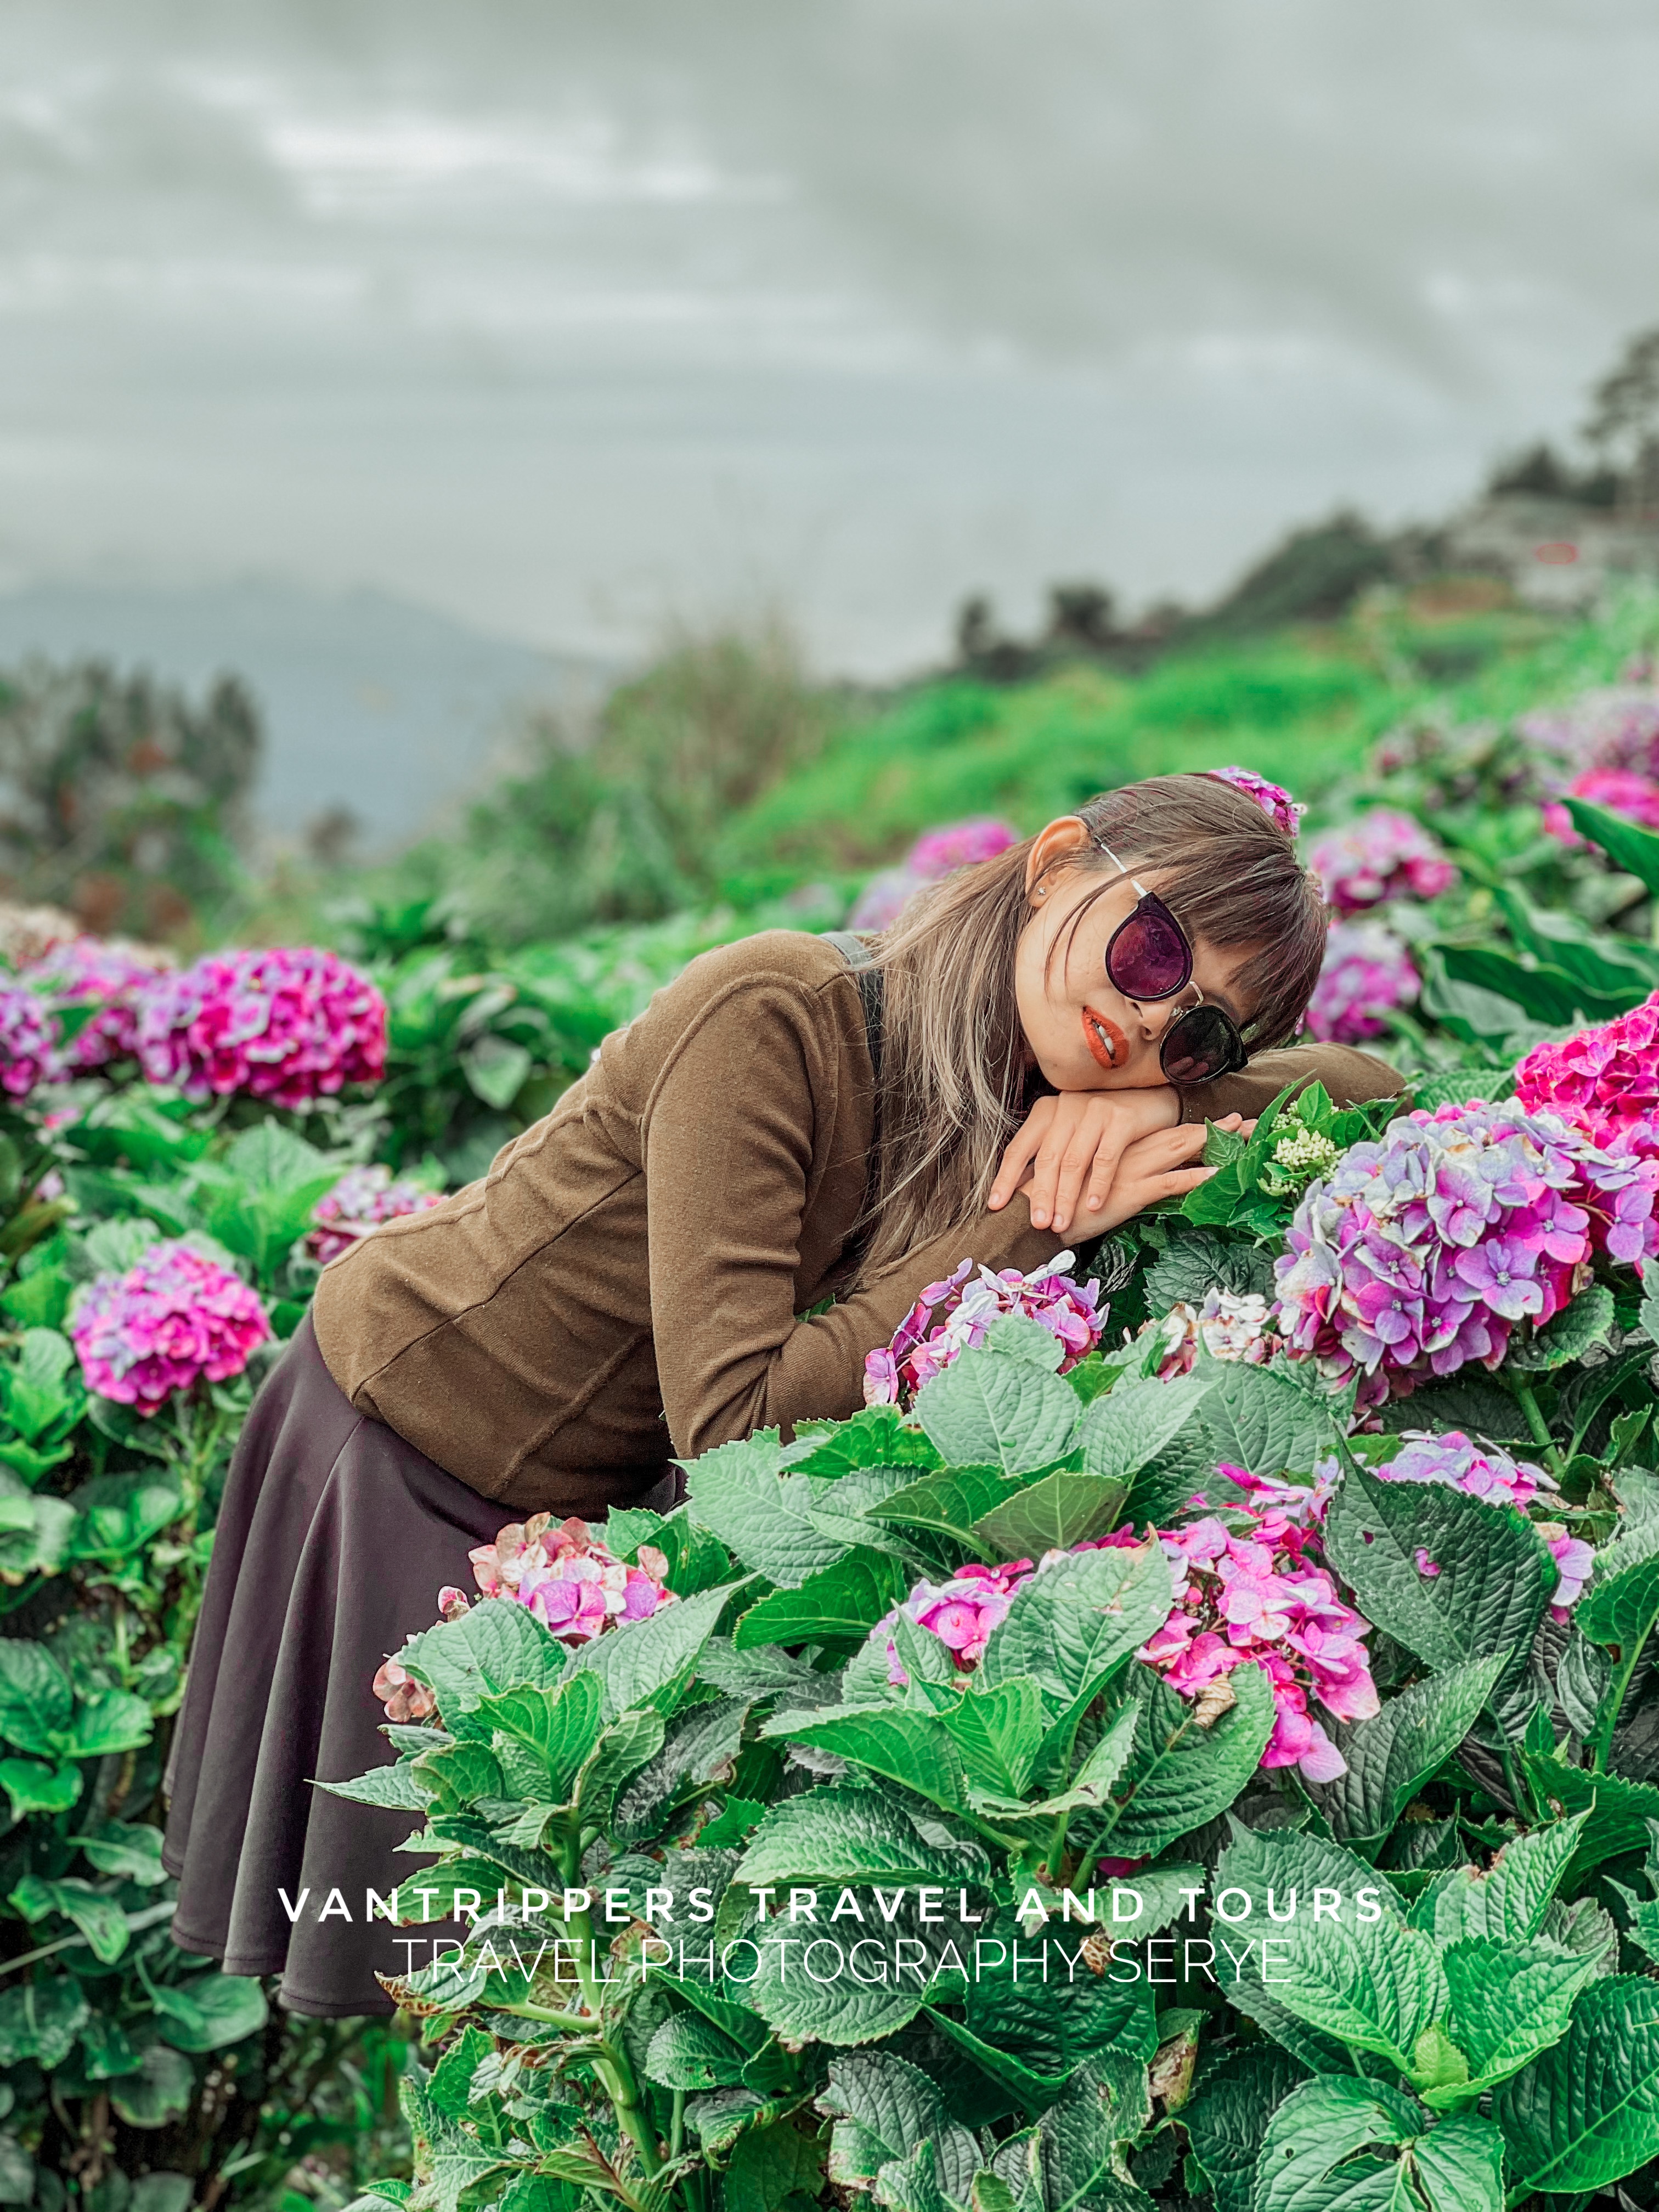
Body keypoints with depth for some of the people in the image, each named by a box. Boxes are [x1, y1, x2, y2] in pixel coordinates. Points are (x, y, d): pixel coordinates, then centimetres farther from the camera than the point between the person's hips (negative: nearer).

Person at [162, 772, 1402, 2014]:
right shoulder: (773, 1015, -32)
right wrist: (1033, 1226, -32)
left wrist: (1155, 1102, -27)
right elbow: (737, 1421, -34)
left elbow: (1372, 1088, -7)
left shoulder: (1030, 1096, -11)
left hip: (593, 1497, 6)